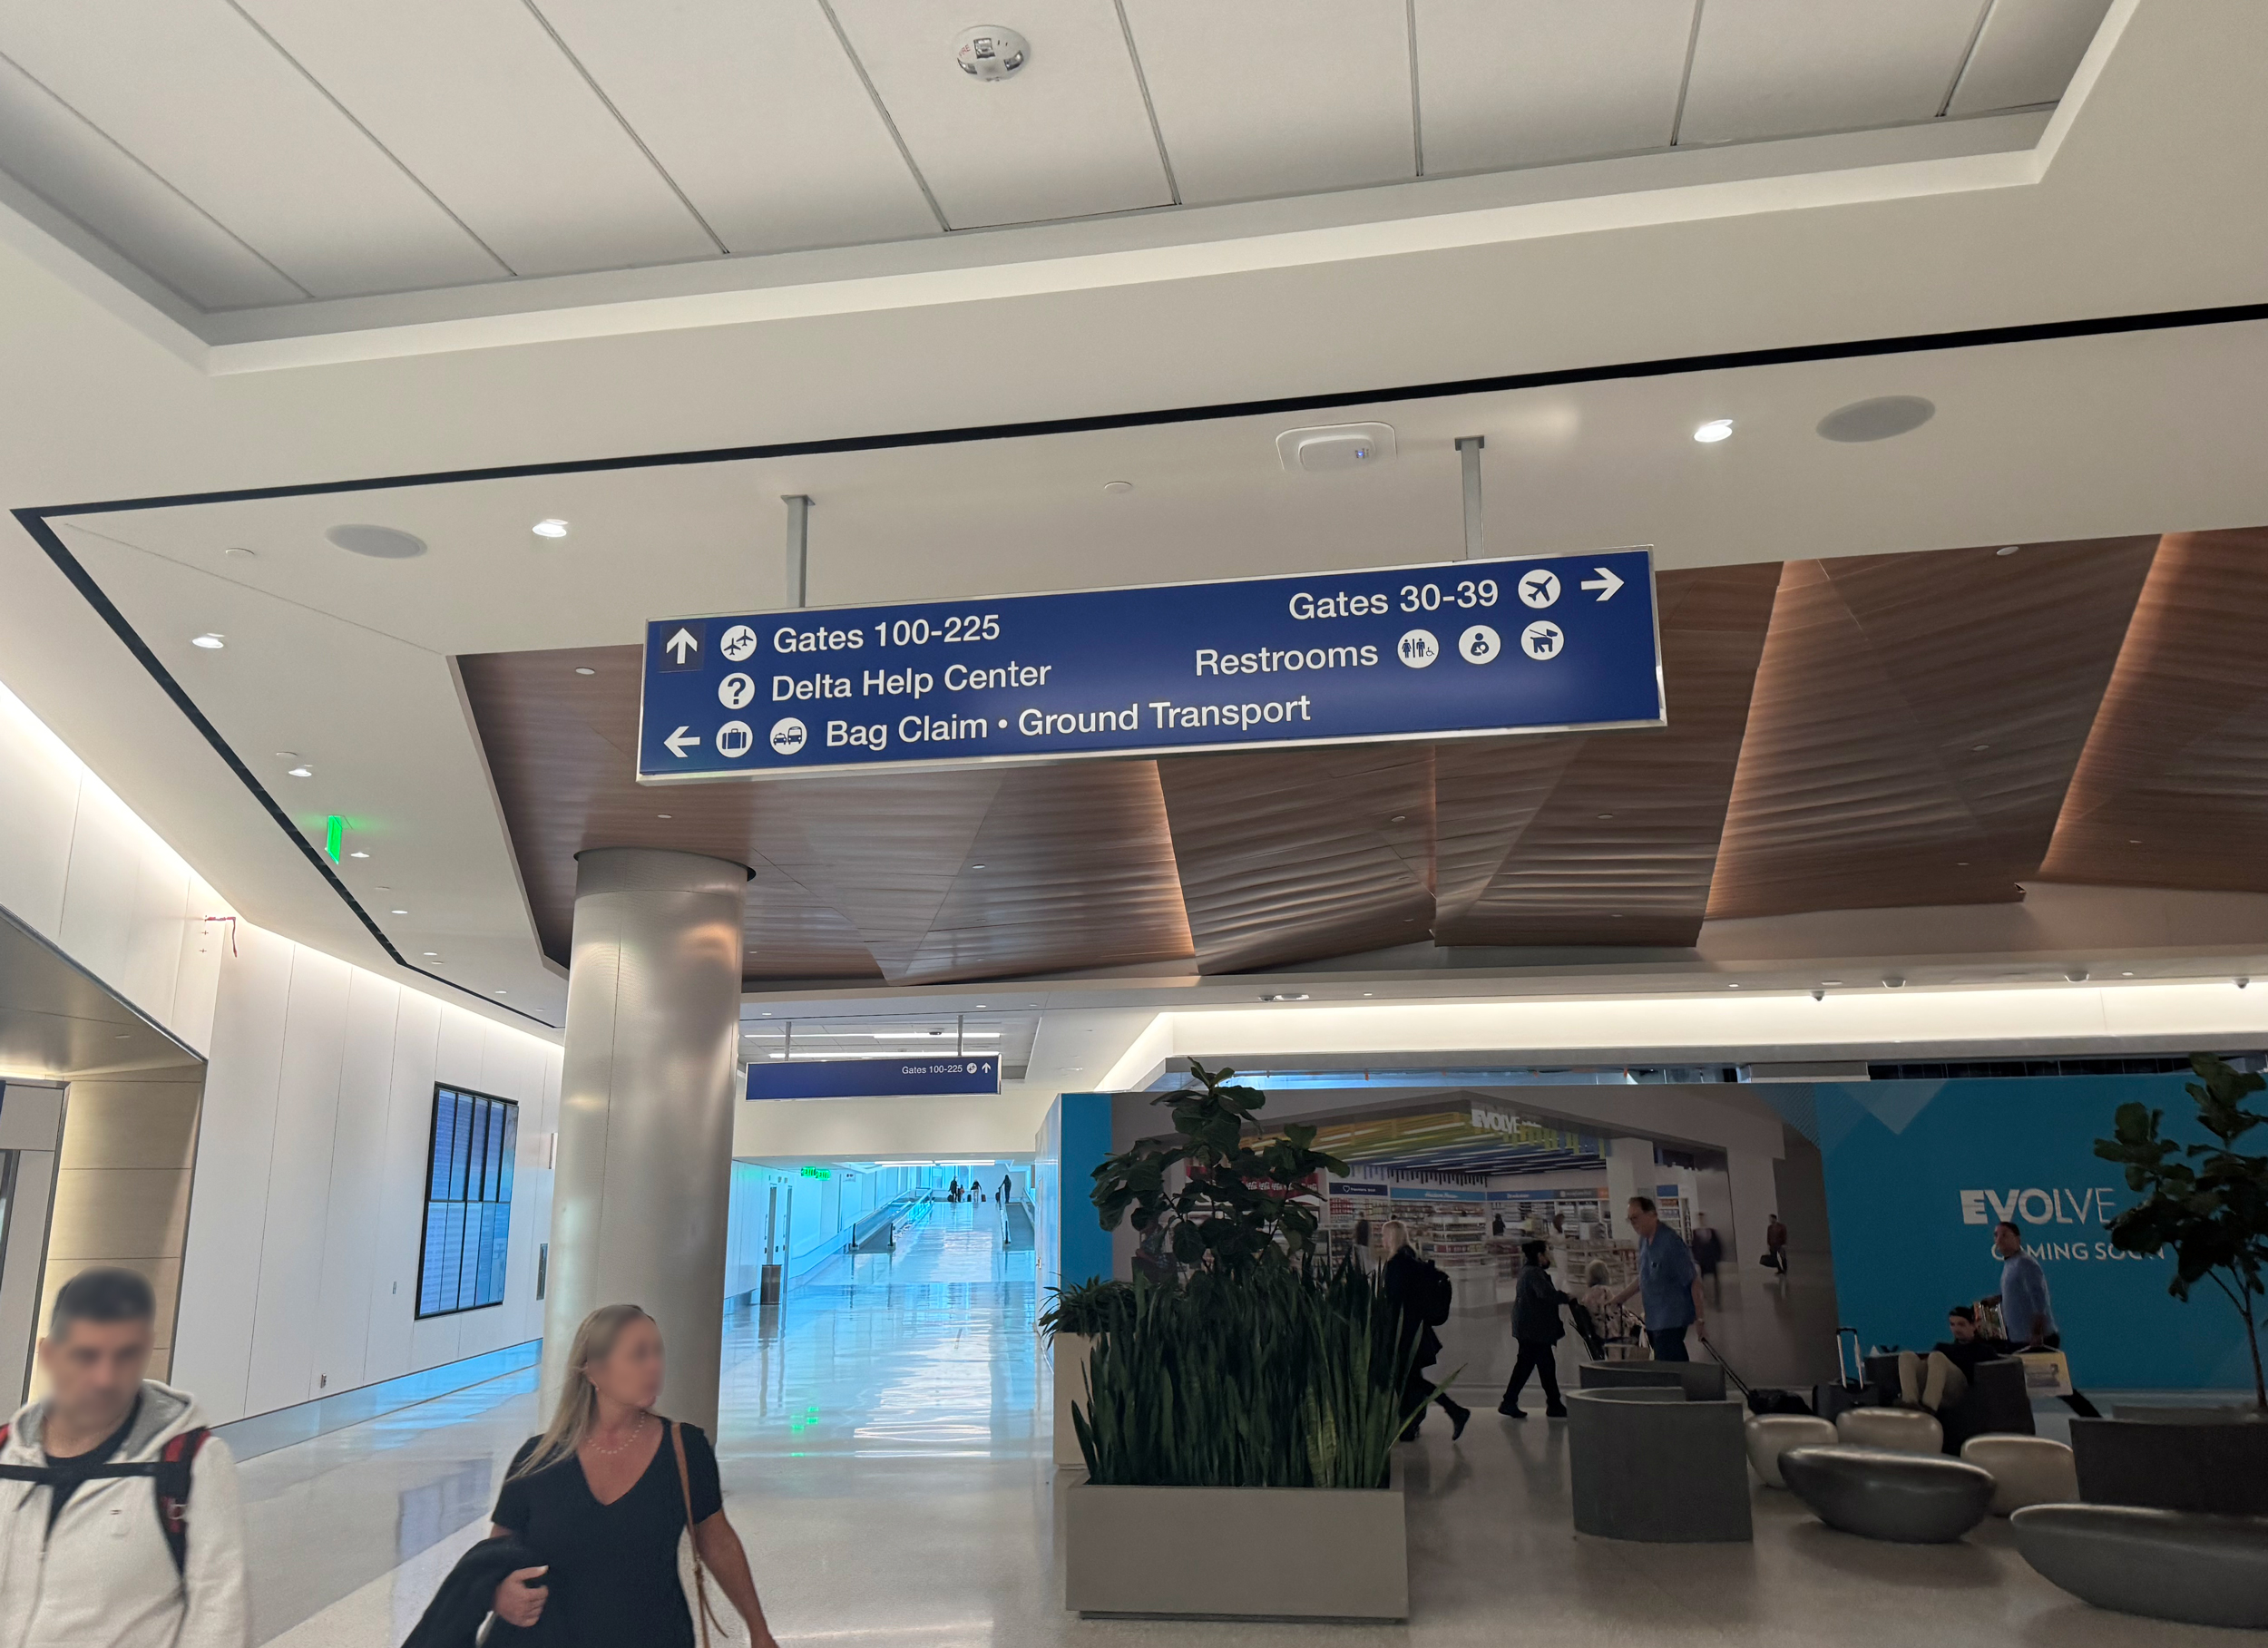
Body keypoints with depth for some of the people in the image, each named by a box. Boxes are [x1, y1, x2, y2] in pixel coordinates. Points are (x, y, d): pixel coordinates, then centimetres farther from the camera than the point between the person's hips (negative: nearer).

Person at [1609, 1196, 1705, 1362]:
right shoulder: (1644, 1241, 9)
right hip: (1653, 1319, 8)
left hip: (1672, 1320, -8)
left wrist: (1700, 1319, -15)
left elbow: (1693, 1281, -15)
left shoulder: (1671, 1242, -17)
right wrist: (1619, 1298, 19)